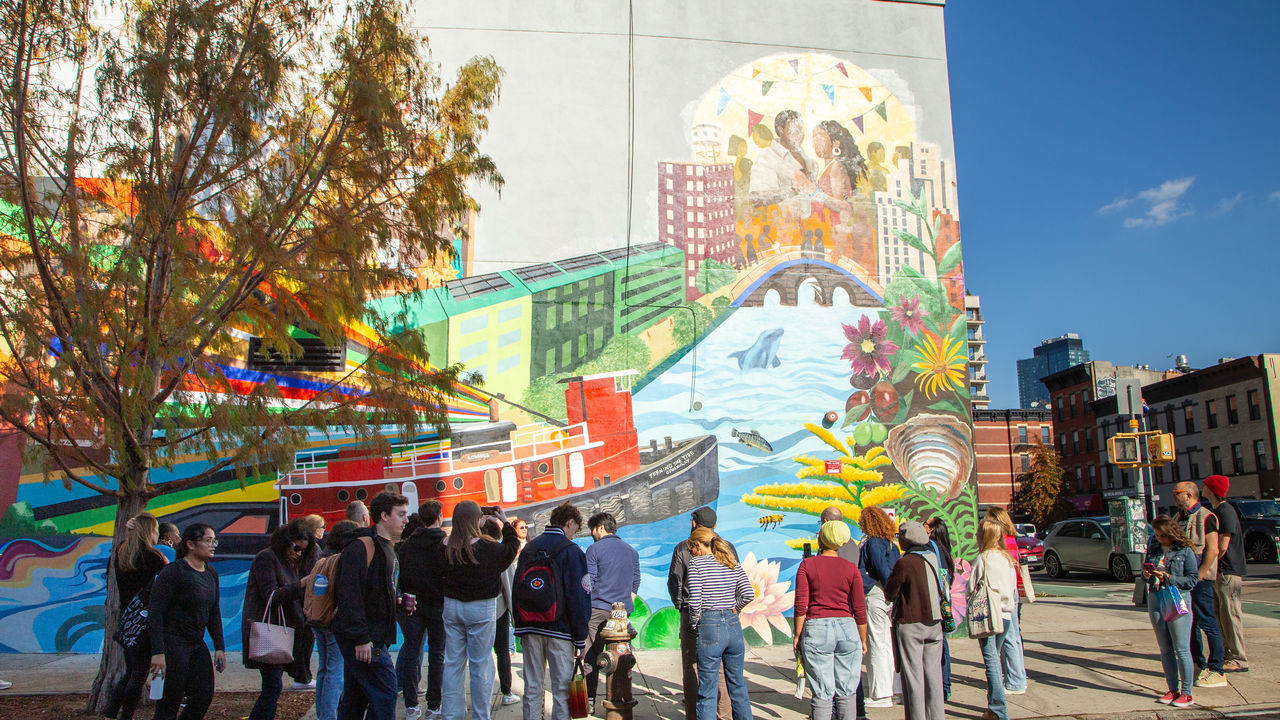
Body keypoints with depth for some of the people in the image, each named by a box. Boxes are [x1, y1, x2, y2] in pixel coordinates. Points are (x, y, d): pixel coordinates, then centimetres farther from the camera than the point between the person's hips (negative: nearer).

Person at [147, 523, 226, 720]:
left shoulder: (211, 574, 9)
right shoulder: (173, 571, -14)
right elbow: (155, 612, -17)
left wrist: (219, 647, 9)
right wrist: (158, 652, -22)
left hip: (197, 644, 8)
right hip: (172, 642, -7)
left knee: (204, 696, 5)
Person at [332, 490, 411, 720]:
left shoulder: (386, 548, 17)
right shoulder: (360, 547, -16)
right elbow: (349, 594, -22)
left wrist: (399, 603, 8)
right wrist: (361, 637, -24)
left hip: (373, 636, 10)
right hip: (363, 638, -10)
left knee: (355, 696, 15)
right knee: (385, 691, -9)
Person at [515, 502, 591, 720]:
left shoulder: (529, 548, 9)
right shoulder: (571, 551, -7)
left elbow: (517, 588, 12)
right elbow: (578, 598, -9)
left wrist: (521, 628, 17)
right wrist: (580, 640, -5)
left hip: (530, 628, 5)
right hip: (559, 629, -5)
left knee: (532, 687, 11)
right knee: (561, 688, 2)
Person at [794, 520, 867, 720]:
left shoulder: (807, 565, -2)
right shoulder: (851, 569, 2)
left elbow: (801, 605, -6)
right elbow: (859, 609, 3)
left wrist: (797, 636, 1)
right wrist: (863, 639, 14)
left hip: (816, 630, -1)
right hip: (847, 628, 1)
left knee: (822, 693, 3)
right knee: (846, 692, 10)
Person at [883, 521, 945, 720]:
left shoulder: (905, 562, -14)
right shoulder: (932, 557, 5)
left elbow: (890, 594, -7)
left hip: (910, 624, -6)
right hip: (934, 622, 6)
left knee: (913, 676, 1)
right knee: (933, 674, 11)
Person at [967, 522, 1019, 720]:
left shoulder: (982, 559, -11)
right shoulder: (1008, 559, 8)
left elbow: (971, 588, -7)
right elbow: (1013, 588, 14)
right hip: (1006, 614, 6)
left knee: (991, 660, -4)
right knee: (997, 658, 16)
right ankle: (994, 703, 23)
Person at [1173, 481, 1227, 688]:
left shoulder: (1205, 517, -10)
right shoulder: (1179, 518, 16)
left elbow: (1212, 549, -15)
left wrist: (1199, 575, -18)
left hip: (1199, 579, -9)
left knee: (1208, 624, -4)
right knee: (1189, 624, 13)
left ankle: (1217, 672, 2)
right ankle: (1199, 666, 23)